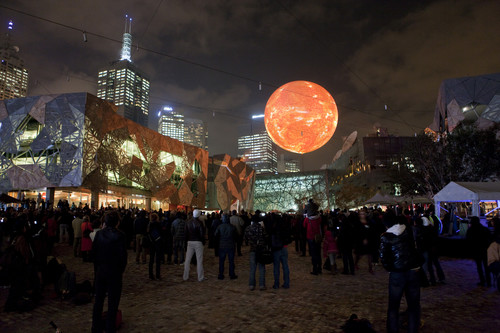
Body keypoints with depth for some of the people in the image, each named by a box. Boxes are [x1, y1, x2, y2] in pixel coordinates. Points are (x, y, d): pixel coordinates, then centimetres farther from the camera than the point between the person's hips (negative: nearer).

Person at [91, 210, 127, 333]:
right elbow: (123, 255, -14)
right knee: (112, 303, 7)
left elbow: (94, 252, 3)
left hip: (100, 271, 5)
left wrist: (97, 268, 13)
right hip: (114, 272, -5)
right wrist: (121, 271, 1)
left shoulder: (99, 234, -3)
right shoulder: (120, 236, -17)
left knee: (98, 301, 18)